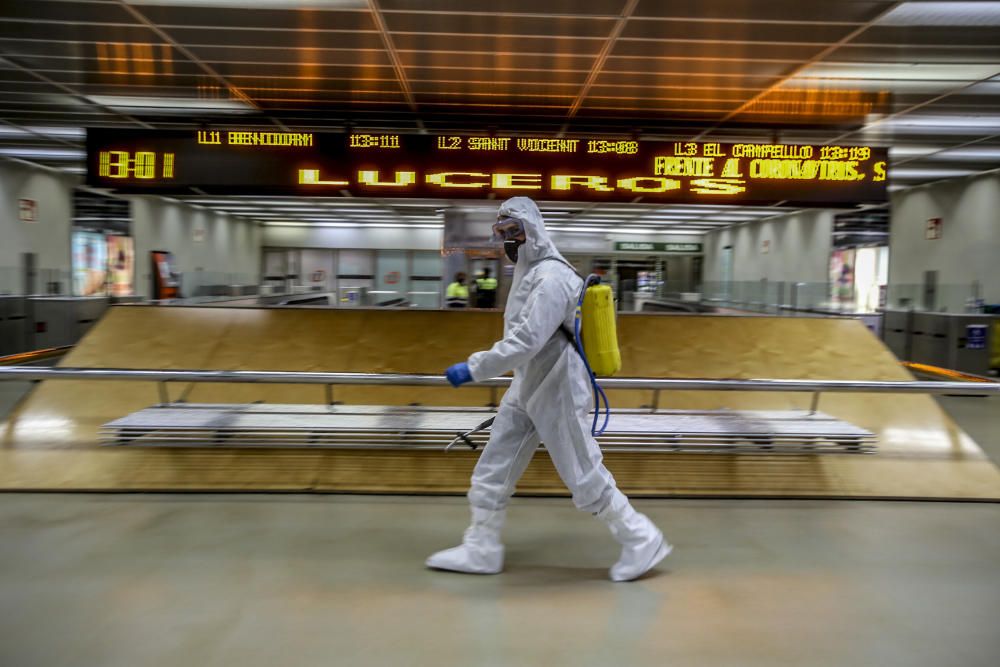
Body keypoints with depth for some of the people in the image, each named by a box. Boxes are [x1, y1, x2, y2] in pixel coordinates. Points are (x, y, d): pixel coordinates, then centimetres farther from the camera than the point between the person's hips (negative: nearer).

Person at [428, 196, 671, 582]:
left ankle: (643, 542, 19)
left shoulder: (551, 278, -21)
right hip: (528, 389, 10)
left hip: (556, 393, -10)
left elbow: (526, 341, -30)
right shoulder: (529, 273, 10)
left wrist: (474, 369, -28)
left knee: (584, 479, 1)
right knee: (492, 471, 12)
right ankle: (481, 550, 24)